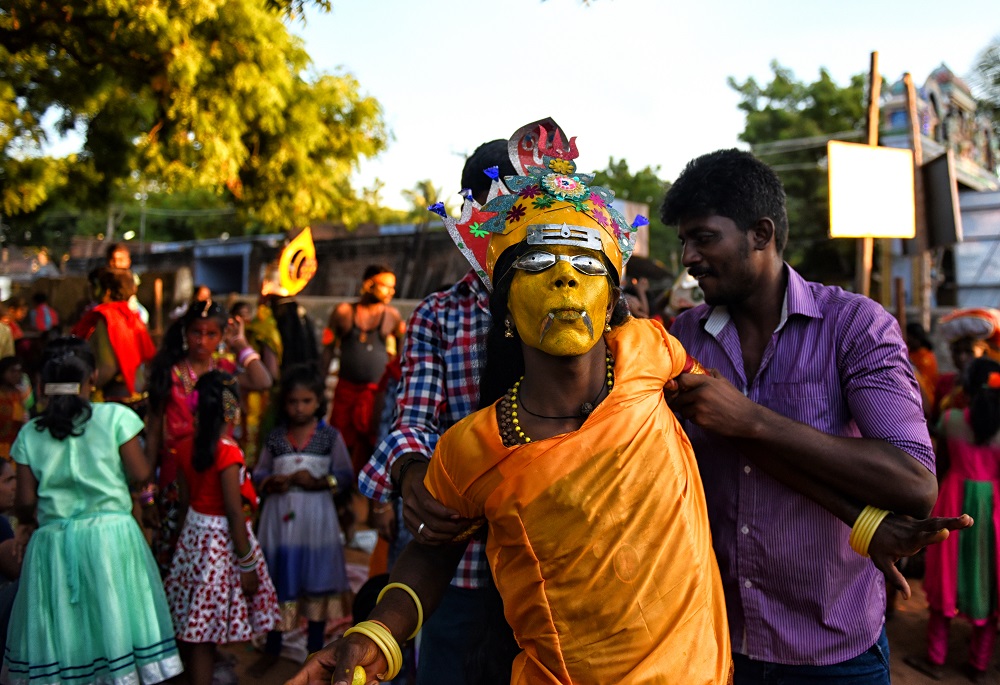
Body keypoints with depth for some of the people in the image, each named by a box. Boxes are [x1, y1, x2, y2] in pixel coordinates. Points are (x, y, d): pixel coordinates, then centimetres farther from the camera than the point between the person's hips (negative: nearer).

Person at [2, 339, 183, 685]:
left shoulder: (30, 434, 2)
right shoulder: (115, 417, -6)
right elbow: (139, 474, -6)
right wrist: (149, 454, 14)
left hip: (53, 543, 2)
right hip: (110, 536, -2)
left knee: (60, 637, 11)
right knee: (114, 625, 6)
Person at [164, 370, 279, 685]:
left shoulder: (188, 448, 2)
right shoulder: (228, 452, -19)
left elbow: (185, 499, 9)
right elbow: (234, 513, -19)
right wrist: (247, 564, -13)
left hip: (193, 535, 7)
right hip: (221, 540, -7)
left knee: (192, 623, 17)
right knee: (205, 633, 2)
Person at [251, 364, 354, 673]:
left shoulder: (330, 436, -1)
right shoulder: (274, 438, 4)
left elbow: (345, 475, -3)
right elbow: (259, 474, 6)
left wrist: (318, 482, -17)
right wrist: (271, 483, -15)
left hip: (316, 517, -1)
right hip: (280, 517, 2)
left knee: (317, 579, 6)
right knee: (279, 580, 8)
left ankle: (315, 648, 23)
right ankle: (272, 649, 25)